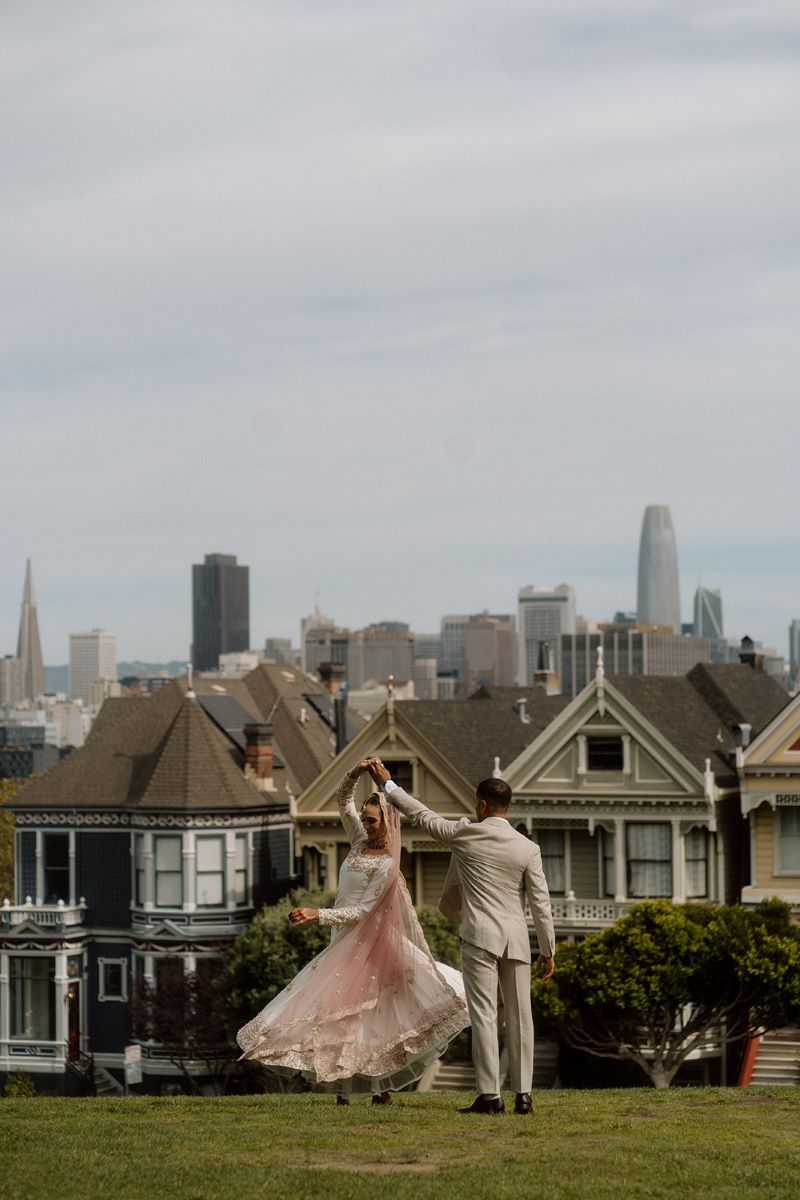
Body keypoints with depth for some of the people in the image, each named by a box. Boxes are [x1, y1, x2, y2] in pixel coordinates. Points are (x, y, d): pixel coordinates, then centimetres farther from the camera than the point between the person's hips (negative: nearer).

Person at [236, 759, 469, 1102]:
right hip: (343, 943, 8)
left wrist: (318, 914, -23)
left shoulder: (385, 864, -15)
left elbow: (363, 911, -17)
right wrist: (355, 774, -6)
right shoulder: (361, 841, 7)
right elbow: (343, 802, 13)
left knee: (352, 1012, -9)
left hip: (362, 944, -8)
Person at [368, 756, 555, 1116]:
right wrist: (548, 950, 10)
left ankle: (489, 1095, -10)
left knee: (483, 1015, -5)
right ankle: (523, 1094, 6)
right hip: (516, 939, 2)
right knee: (519, 1017, 7)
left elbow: (423, 816, 12)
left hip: (479, 937, -2)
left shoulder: (465, 833, -2)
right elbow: (541, 903, 2)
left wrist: (388, 785, 24)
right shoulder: (528, 848, 1)